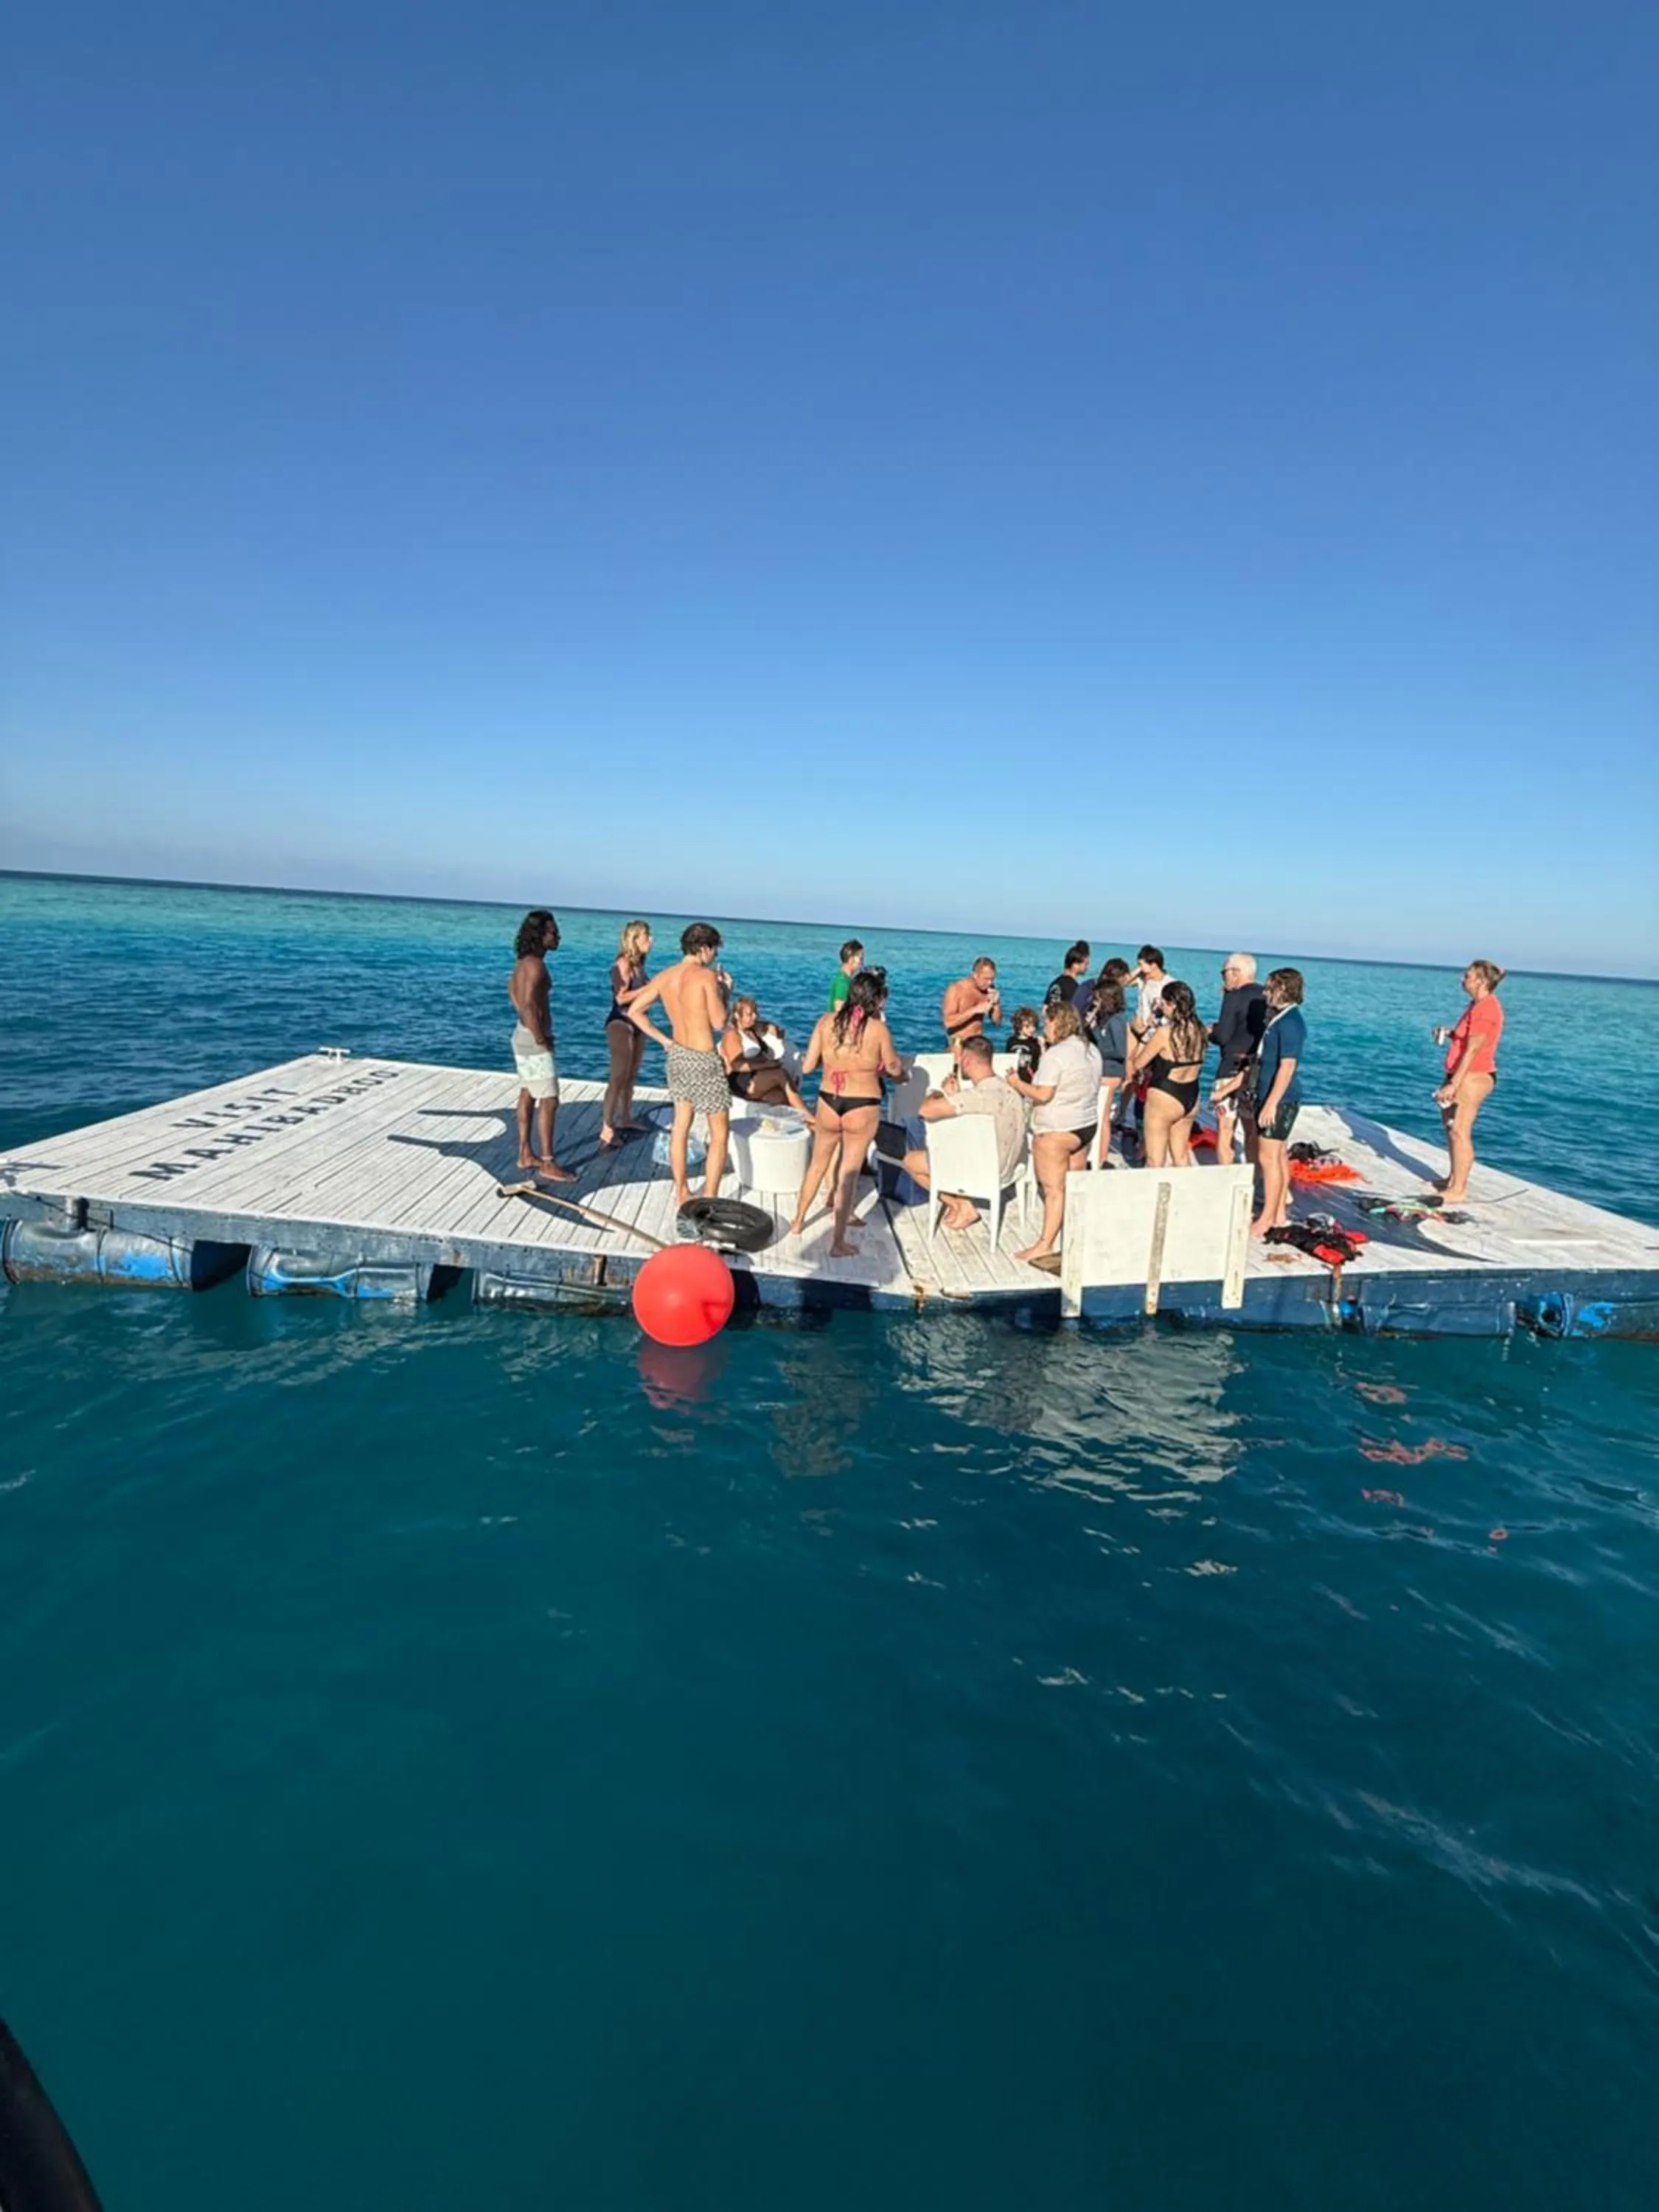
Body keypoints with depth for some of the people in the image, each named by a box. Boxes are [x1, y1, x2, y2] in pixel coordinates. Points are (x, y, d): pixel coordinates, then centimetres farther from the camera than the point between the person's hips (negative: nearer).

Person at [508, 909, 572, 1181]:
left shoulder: (524, 960, 10)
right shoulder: (535, 964, -22)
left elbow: (513, 989, 28)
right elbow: (528, 1005, -32)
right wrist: (541, 1040, -21)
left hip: (524, 1035, 10)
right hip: (534, 1041, -10)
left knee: (528, 1096, 16)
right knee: (549, 1101, -6)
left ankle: (526, 1154, 25)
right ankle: (548, 1163, -2)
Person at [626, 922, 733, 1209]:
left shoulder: (665, 977, 3)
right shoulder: (706, 976, -16)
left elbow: (634, 1011, 5)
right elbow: (719, 1023, -15)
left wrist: (663, 1040, 7)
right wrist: (724, 991, 0)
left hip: (677, 1056, 7)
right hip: (704, 1061, -7)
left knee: (681, 1125, 18)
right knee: (720, 1133, 3)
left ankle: (681, 1193, 27)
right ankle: (709, 1201, 2)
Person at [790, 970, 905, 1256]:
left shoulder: (827, 1021, -4)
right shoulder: (878, 1029, -12)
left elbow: (807, 1067, -1)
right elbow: (894, 1069, 1)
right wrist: (899, 1067, 24)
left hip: (828, 1103, 3)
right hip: (862, 1107, -3)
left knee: (817, 1164, 23)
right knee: (849, 1173, 7)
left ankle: (798, 1221, 39)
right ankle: (838, 1243, 14)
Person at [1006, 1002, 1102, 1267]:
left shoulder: (1055, 1055, -19)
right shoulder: (1091, 1051, 9)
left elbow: (1043, 1095, -20)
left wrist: (1017, 1084, -7)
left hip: (1056, 1130, -8)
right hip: (1087, 1125, 9)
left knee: (1054, 1189, -3)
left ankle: (1045, 1244, 2)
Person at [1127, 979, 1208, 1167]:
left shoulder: (1164, 1033, -18)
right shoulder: (1200, 1031, 1)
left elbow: (1137, 1064, -10)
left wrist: (1144, 1039, 6)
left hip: (1165, 1098, -7)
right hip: (1191, 1097, 7)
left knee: (1156, 1160, 3)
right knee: (1181, 1155, 18)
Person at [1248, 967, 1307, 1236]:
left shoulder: (1289, 1021, -17)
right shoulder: (1281, 1017, 14)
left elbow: (1287, 1066, -23)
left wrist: (1271, 1103, -24)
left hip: (1279, 1099, -10)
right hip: (1273, 1096, 10)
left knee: (1268, 1157, -6)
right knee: (1277, 1155, 14)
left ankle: (1267, 1219, 2)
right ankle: (1280, 1213, 23)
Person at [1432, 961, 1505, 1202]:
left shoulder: (1485, 1009, -19)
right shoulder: (1478, 1004, 13)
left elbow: (1472, 1050, -22)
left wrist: (1453, 1085, -23)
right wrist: (1448, 1034, 4)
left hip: (1474, 1077, -10)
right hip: (1463, 1075, 10)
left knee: (1459, 1132, -7)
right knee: (1451, 1127, 16)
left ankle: (1458, 1189, -1)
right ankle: (1453, 1179, 27)